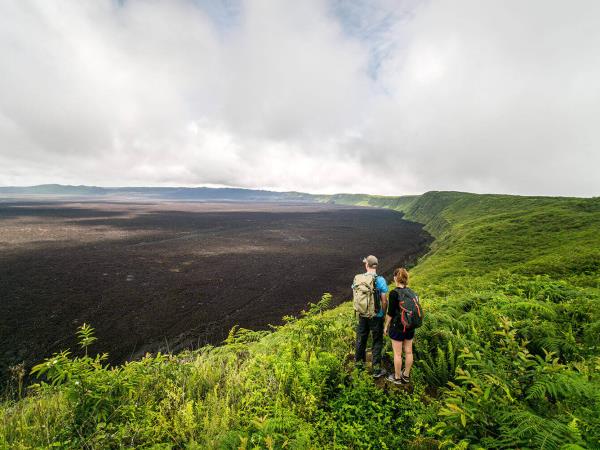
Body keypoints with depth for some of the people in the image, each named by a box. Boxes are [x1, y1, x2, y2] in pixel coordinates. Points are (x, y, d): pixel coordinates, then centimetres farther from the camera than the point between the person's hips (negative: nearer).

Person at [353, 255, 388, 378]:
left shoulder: (357, 278, -8)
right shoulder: (380, 280, -18)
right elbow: (384, 301, -13)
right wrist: (384, 313, 4)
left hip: (362, 315, 3)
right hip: (376, 316, -3)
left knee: (361, 338, 21)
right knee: (377, 341, 13)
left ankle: (359, 360, 40)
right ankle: (377, 369, 20)